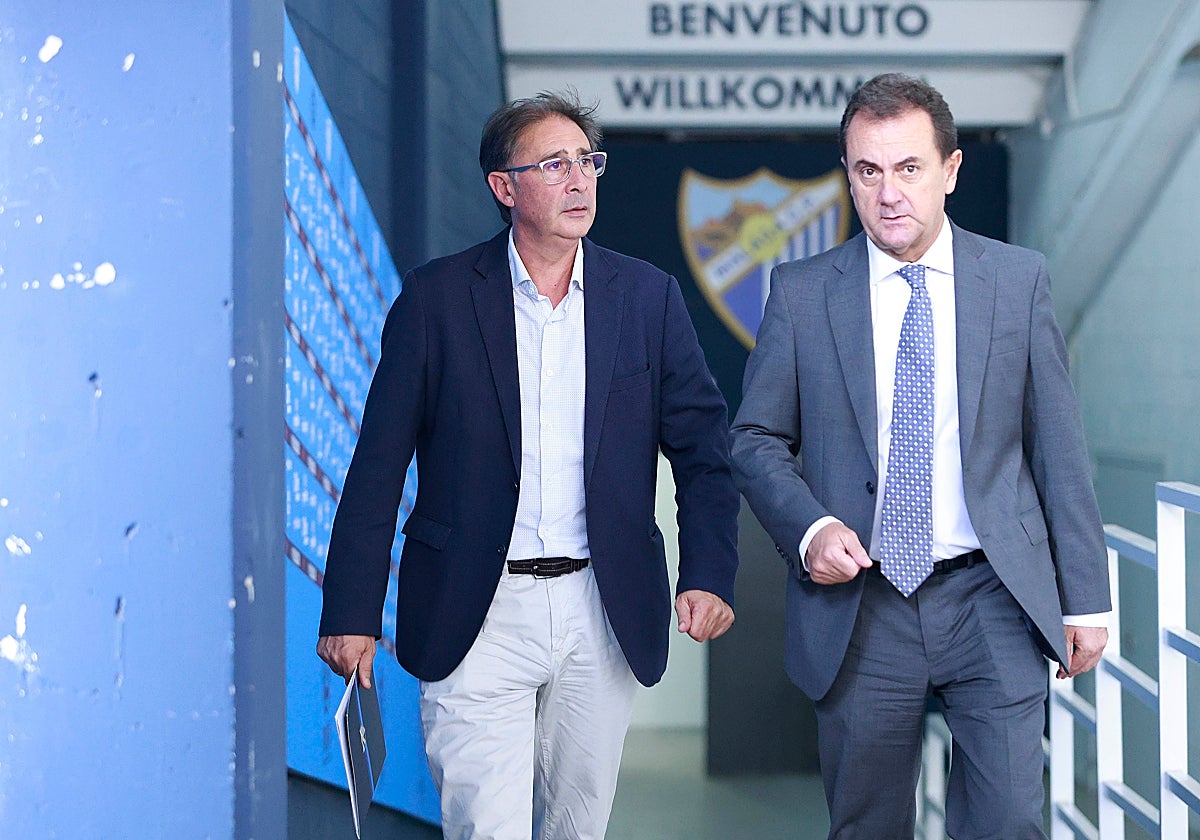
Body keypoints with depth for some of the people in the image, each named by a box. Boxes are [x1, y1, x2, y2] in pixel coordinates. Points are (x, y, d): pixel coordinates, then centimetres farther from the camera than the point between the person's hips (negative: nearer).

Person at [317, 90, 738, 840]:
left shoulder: (647, 296, 5)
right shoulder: (437, 299, -2)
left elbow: (703, 447, 5)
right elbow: (379, 465, -1)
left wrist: (709, 574, -9)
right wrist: (351, 612, -5)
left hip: (603, 610, 3)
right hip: (476, 616, -2)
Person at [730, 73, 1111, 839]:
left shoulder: (1020, 279, 4)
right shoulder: (801, 293, 4)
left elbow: (1059, 445, 5)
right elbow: (757, 438, 8)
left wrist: (1085, 599, 3)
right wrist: (808, 527, -12)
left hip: (991, 603, 0)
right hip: (859, 609, 0)